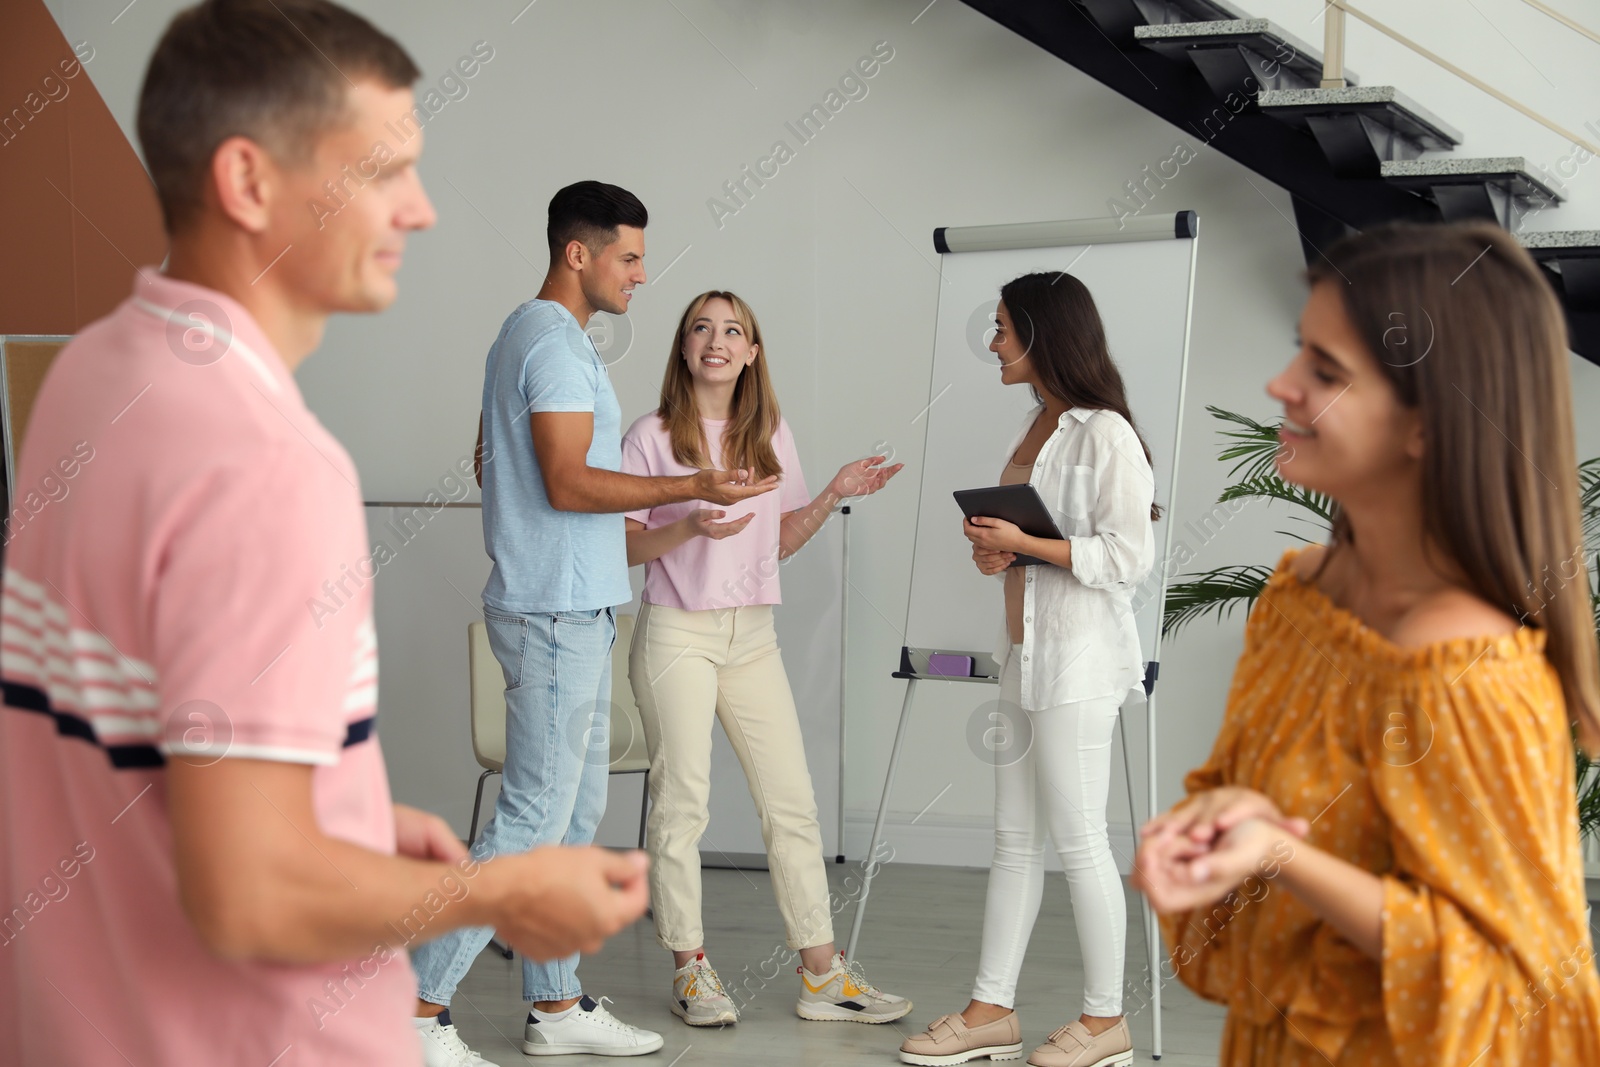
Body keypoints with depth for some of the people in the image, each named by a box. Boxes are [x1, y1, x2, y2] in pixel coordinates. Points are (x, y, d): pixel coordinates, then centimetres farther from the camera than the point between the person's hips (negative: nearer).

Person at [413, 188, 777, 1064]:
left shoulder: (525, 335, 17)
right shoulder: (556, 343, -15)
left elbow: (489, 462, 24)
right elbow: (570, 482, -21)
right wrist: (693, 488, -19)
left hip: (568, 610, 11)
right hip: (559, 616, -11)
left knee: (574, 813, 14)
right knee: (533, 819, -8)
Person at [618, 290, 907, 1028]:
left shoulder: (771, 438, 9)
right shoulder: (651, 439, -4)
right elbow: (621, 547, -6)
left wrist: (834, 496, 1)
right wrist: (690, 528, -21)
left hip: (753, 635, 5)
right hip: (677, 635, -4)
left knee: (791, 800, 4)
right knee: (682, 801, 0)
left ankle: (821, 973, 11)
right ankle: (690, 968, 12)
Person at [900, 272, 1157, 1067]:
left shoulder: (1104, 435, -13)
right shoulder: (1034, 427, 15)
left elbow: (1126, 556, -18)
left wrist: (1024, 545, -17)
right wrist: (995, 551, 3)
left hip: (1079, 659, -9)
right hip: (1025, 652, 9)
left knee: (1078, 838, -1)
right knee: (1014, 838, 11)